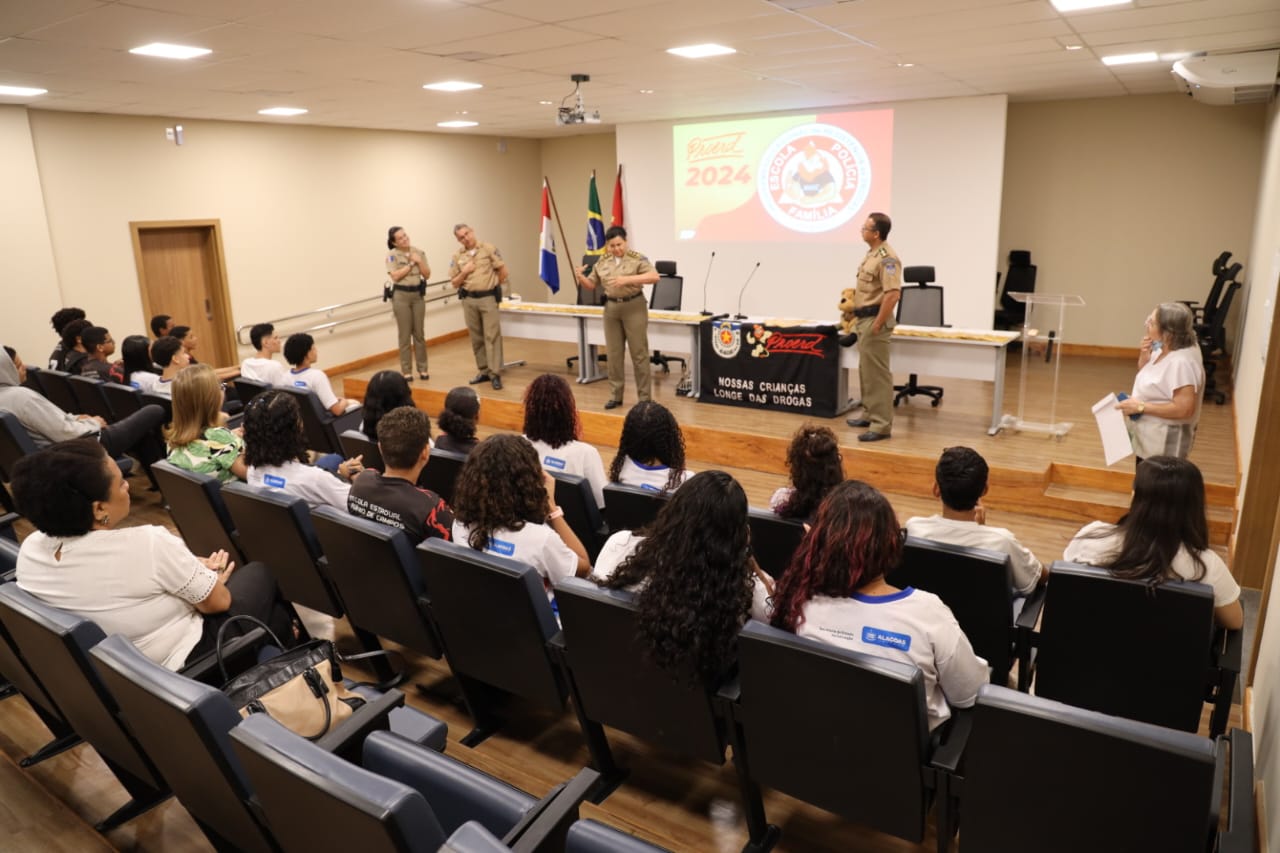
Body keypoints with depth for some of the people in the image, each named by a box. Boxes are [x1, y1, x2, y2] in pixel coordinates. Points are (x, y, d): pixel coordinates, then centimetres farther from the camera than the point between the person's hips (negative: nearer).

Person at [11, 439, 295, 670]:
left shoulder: (30, 550, -11)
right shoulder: (145, 544, -33)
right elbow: (217, 602, -16)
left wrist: (191, 567, 5)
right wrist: (212, 577, 5)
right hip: (179, 664, -6)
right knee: (259, 574, 14)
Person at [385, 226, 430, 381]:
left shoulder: (419, 252, 5)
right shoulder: (392, 256, -5)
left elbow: (427, 275, 4)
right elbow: (395, 276, -16)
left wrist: (419, 261, -11)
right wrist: (411, 263, -13)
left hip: (418, 294, 3)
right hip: (401, 296, -3)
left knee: (419, 334, 7)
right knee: (405, 335, 0)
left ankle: (422, 369, 15)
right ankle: (406, 371, 6)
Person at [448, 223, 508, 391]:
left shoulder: (488, 249, -2)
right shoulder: (457, 256, 6)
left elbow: (503, 272, 0)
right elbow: (454, 283, 8)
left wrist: (492, 286, 7)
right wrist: (464, 272, -8)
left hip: (488, 298, -4)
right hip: (469, 300, 4)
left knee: (492, 336, -7)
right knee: (476, 338, 9)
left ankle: (495, 374, -6)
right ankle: (484, 371, 19)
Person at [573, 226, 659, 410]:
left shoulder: (637, 259, -6)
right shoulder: (602, 263, 7)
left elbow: (654, 276, -19)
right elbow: (591, 285, 13)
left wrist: (628, 279, -28)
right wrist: (580, 277, -10)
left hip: (634, 307, -4)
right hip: (611, 308, 4)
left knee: (639, 353, -2)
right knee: (613, 353, 7)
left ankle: (644, 397, 5)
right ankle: (615, 395, 16)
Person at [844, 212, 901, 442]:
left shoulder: (887, 258, -18)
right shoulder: (872, 253, 14)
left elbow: (893, 294, -26)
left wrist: (878, 325, -23)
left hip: (875, 320, -10)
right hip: (864, 319, 10)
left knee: (877, 373, -7)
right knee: (865, 371, 18)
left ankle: (882, 425, -3)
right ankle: (870, 414, 30)